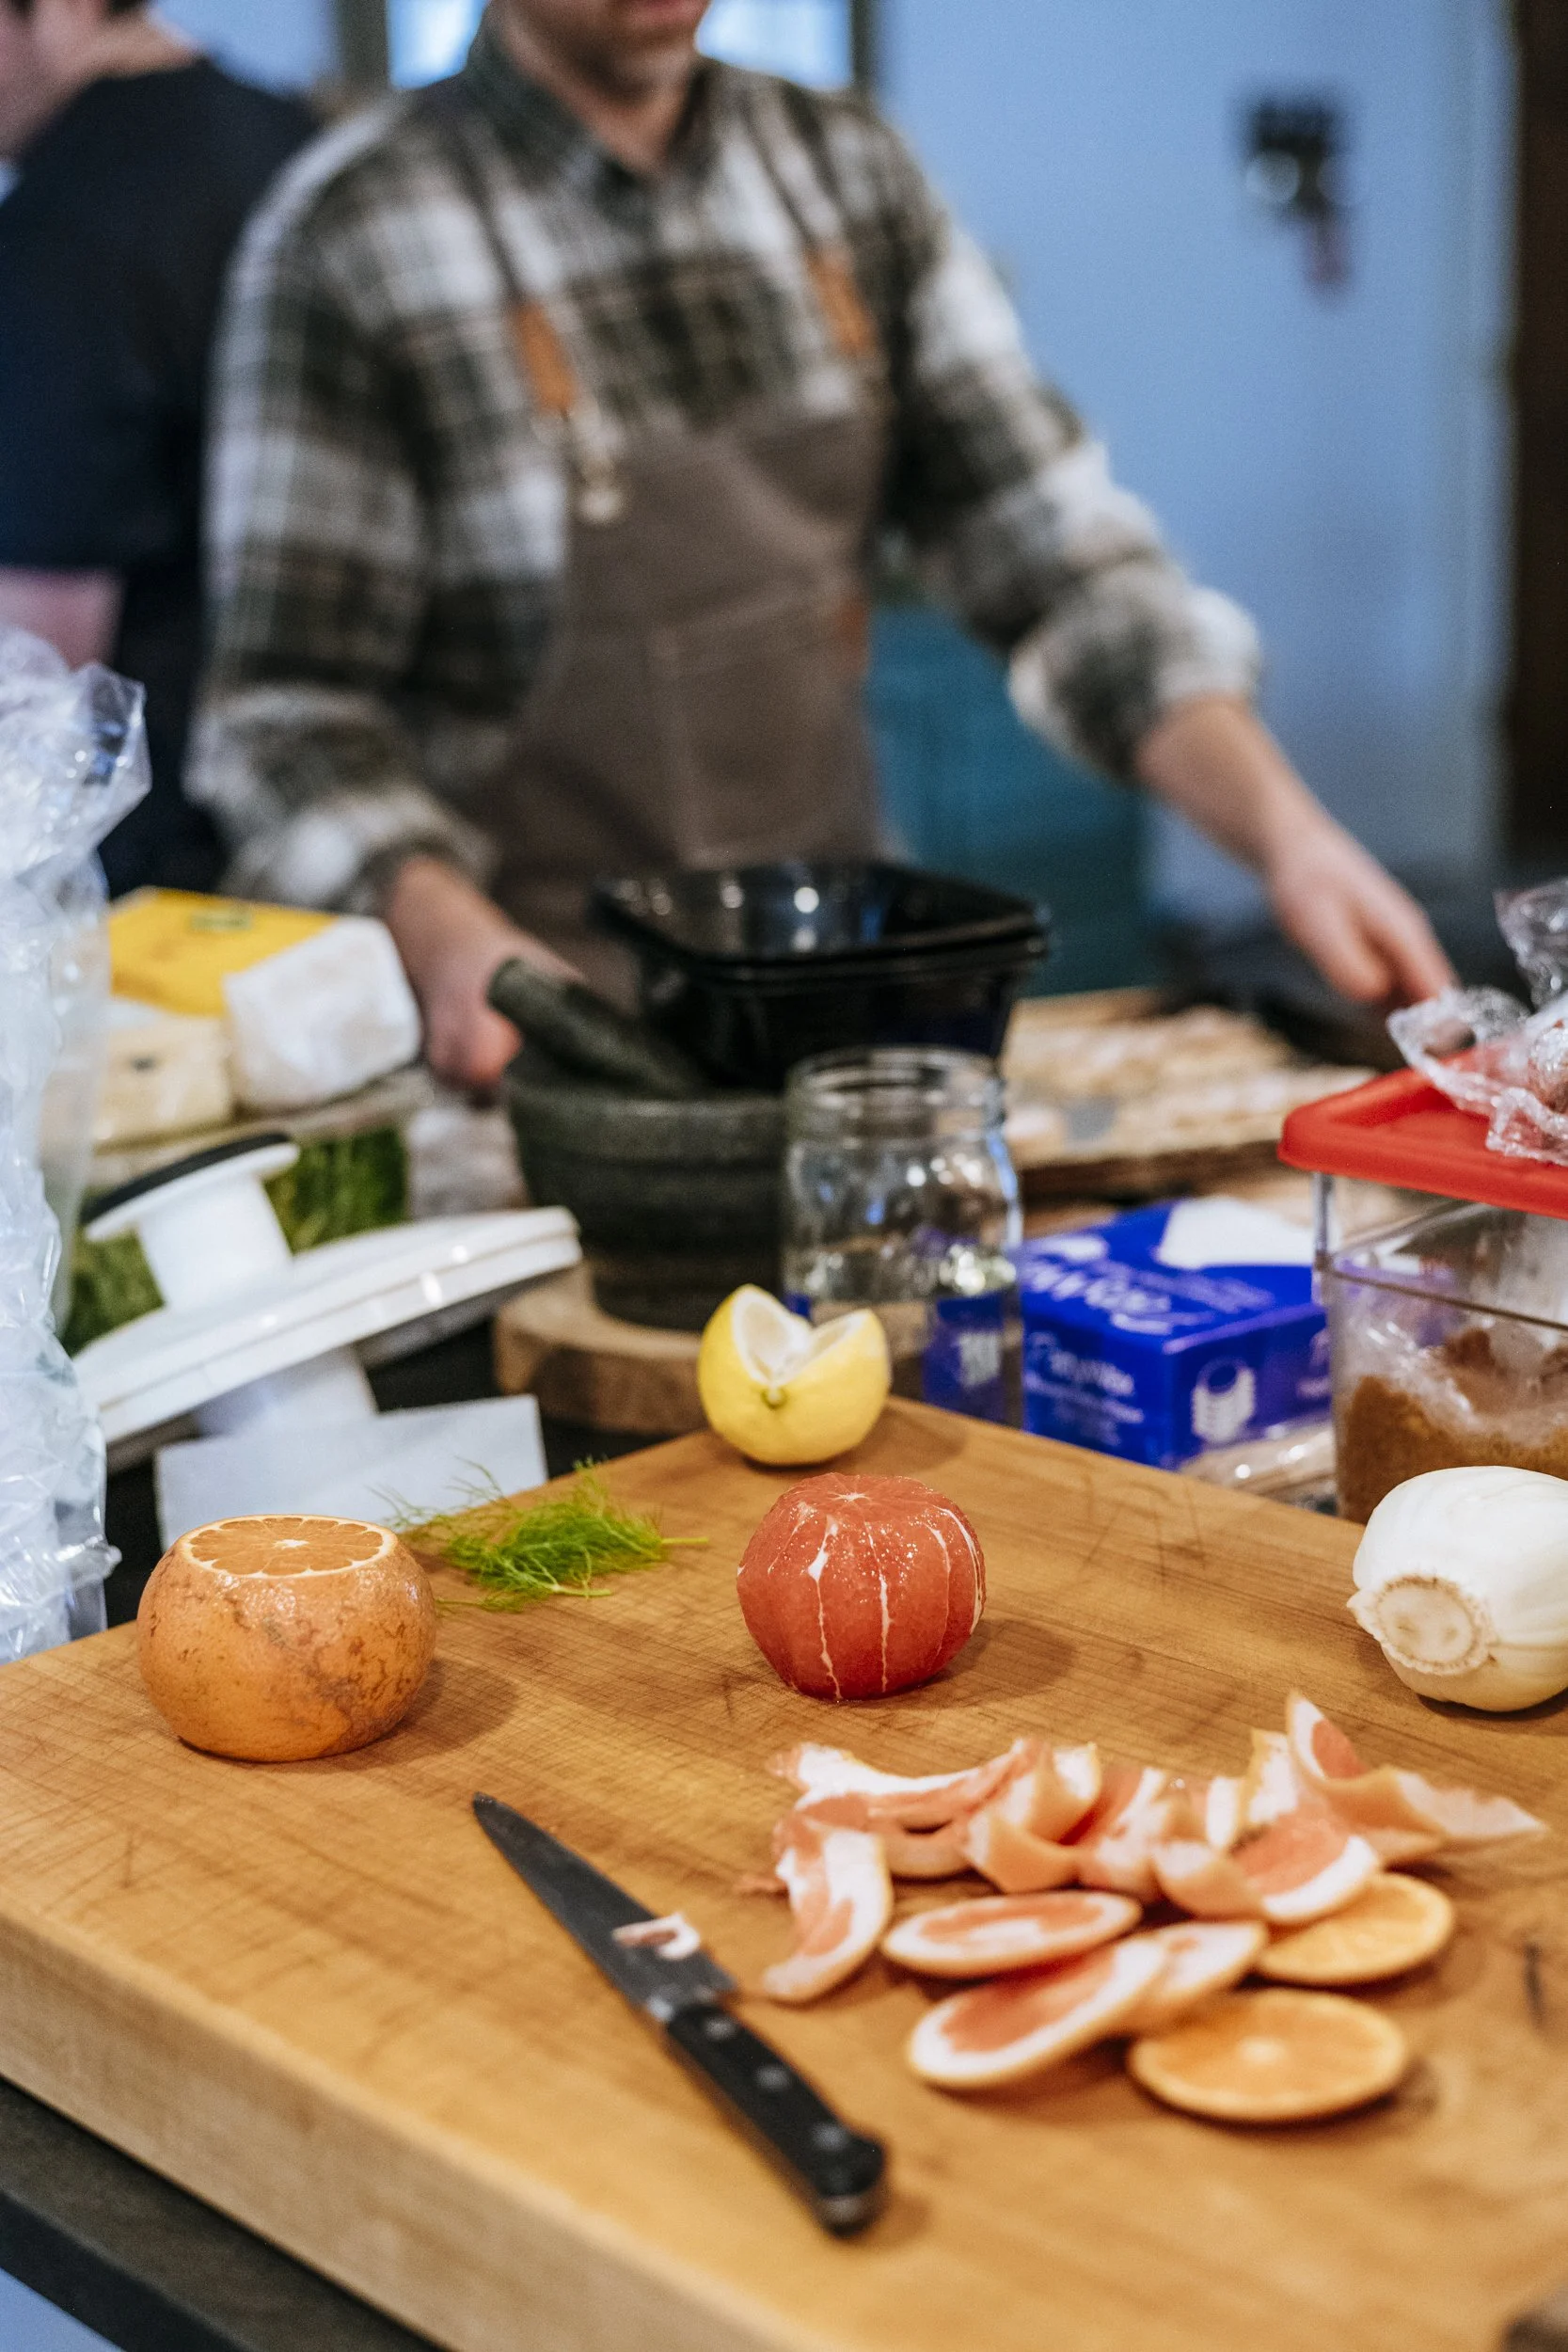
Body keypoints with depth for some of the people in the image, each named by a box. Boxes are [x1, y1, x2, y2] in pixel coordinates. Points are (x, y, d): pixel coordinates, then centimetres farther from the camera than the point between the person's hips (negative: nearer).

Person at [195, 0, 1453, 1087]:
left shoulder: (847, 168, 6)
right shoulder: (349, 237, -8)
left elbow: (1061, 553, 5)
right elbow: (295, 708, -9)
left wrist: (1288, 830, -7)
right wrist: (450, 938, -27)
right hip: (543, 1017, -4)